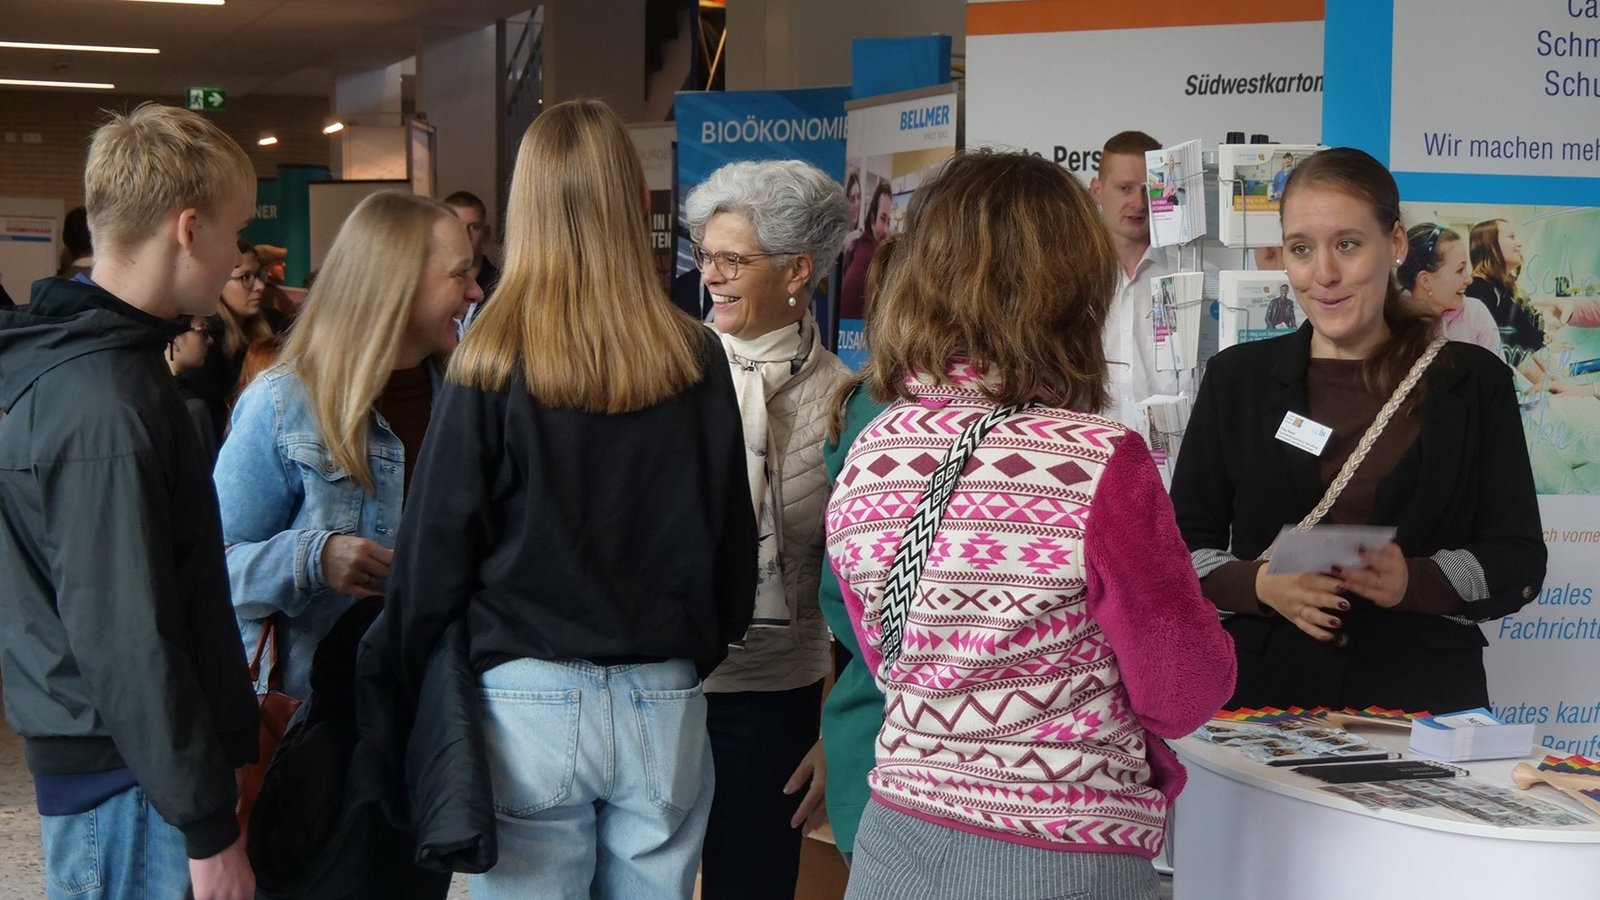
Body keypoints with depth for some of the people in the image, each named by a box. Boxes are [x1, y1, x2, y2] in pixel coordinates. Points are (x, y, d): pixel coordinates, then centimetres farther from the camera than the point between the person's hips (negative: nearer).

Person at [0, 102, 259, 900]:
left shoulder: (66, 361, 8)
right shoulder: (106, 406, -22)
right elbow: (127, 641, -23)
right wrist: (207, 826, -18)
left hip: (93, 753, 9)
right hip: (131, 780, -9)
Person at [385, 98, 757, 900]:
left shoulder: (494, 362, -10)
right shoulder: (695, 362, -2)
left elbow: (438, 546, -6)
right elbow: (733, 542, 6)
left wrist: (415, 690, 7)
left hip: (531, 702, -2)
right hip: (665, 705, 3)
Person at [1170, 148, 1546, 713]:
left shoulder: (1474, 383, 3)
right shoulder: (1238, 379, 5)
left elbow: (1520, 561, 1)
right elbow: (1180, 549, 5)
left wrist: (1415, 581, -17)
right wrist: (1260, 584, -16)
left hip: (1421, 700, 0)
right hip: (1264, 693, 1)